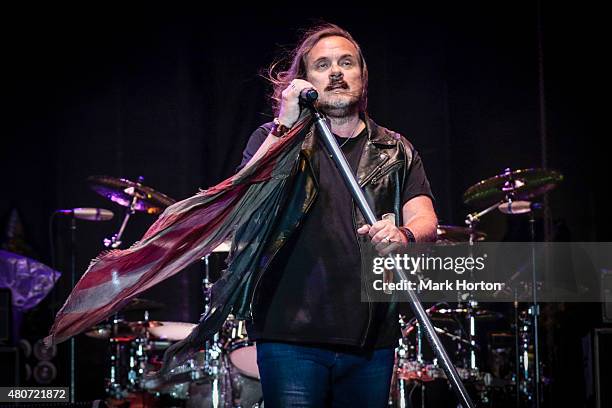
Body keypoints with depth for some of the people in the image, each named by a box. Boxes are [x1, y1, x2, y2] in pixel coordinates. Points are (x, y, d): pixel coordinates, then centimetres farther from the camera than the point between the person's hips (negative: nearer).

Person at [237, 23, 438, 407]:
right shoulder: (275, 138, 7)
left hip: (372, 338, 3)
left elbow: (426, 221, 0)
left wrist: (402, 235, -23)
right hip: (292, 334, -2)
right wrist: (286, 124, -15)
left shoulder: (395, 151, 13)